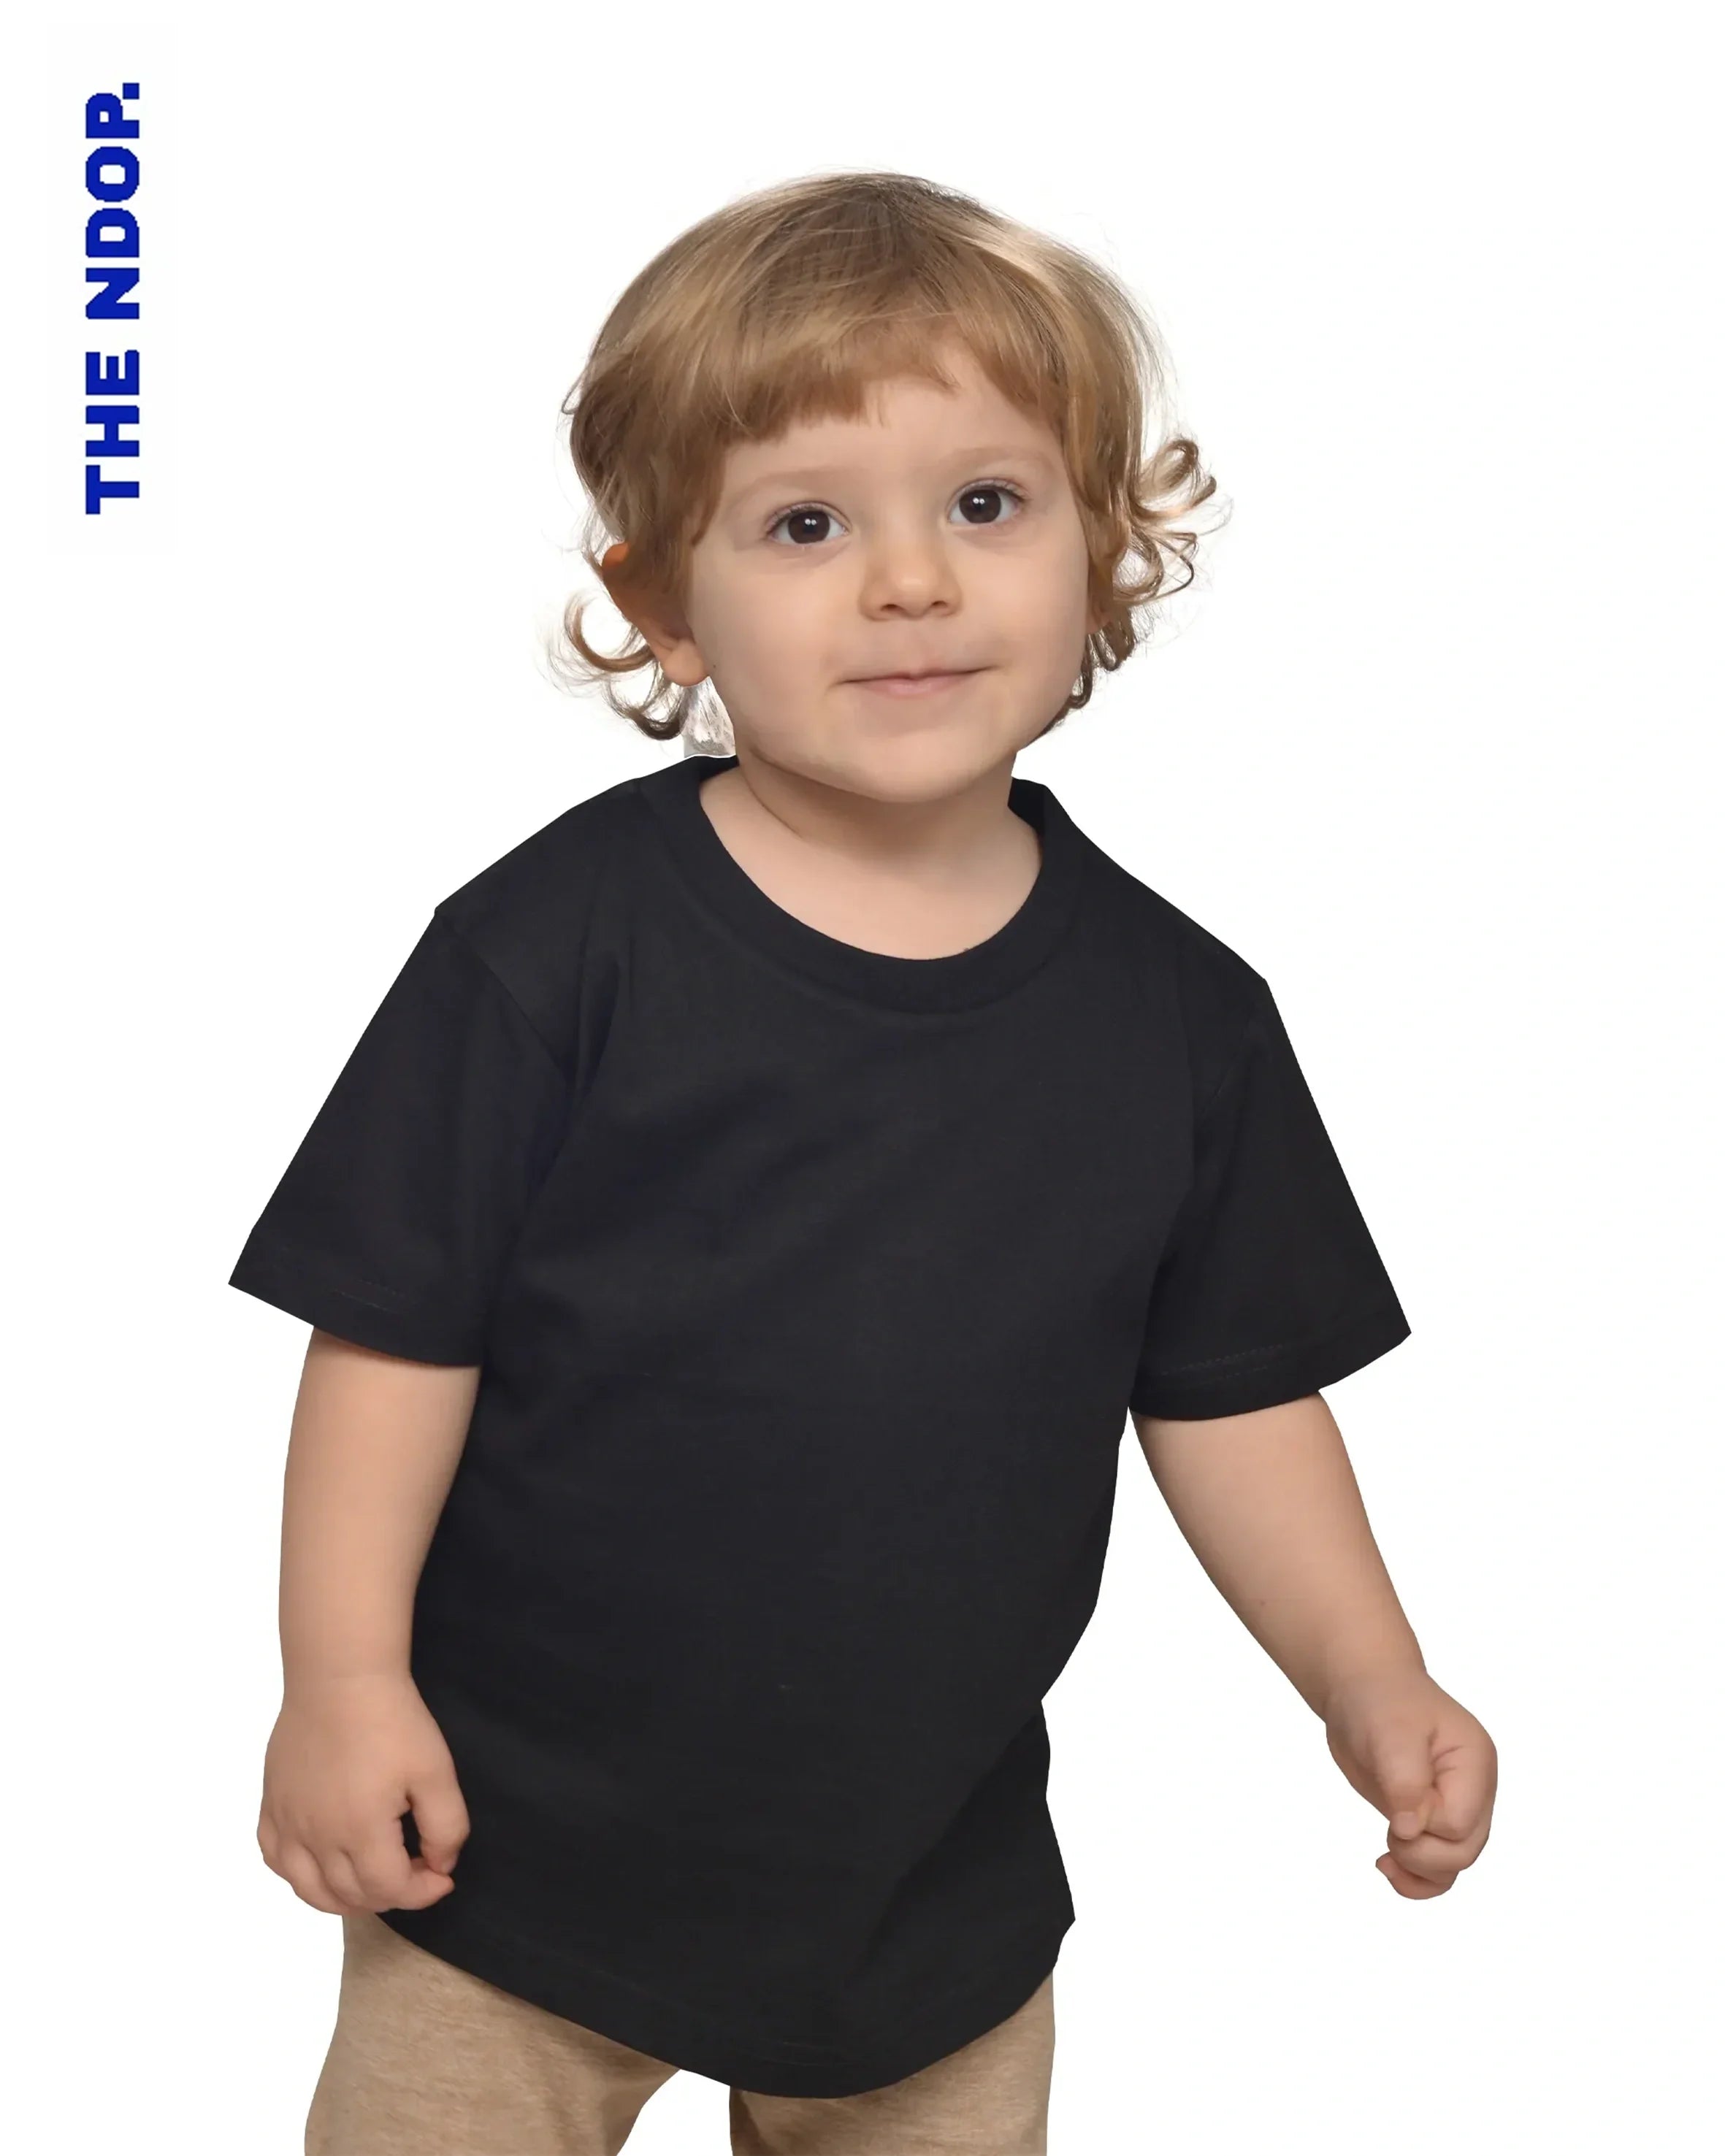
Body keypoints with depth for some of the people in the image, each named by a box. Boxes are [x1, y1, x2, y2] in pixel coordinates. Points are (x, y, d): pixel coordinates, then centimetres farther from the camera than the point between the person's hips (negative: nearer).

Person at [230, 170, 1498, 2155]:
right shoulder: (555, 945, -15)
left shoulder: (1176, 1014, -5)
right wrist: (342, 1674, -13)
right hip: (516, 1842, -2)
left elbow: (1232, 1393, 4)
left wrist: (1372, 1685, -3)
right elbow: (400, 1325, -10)